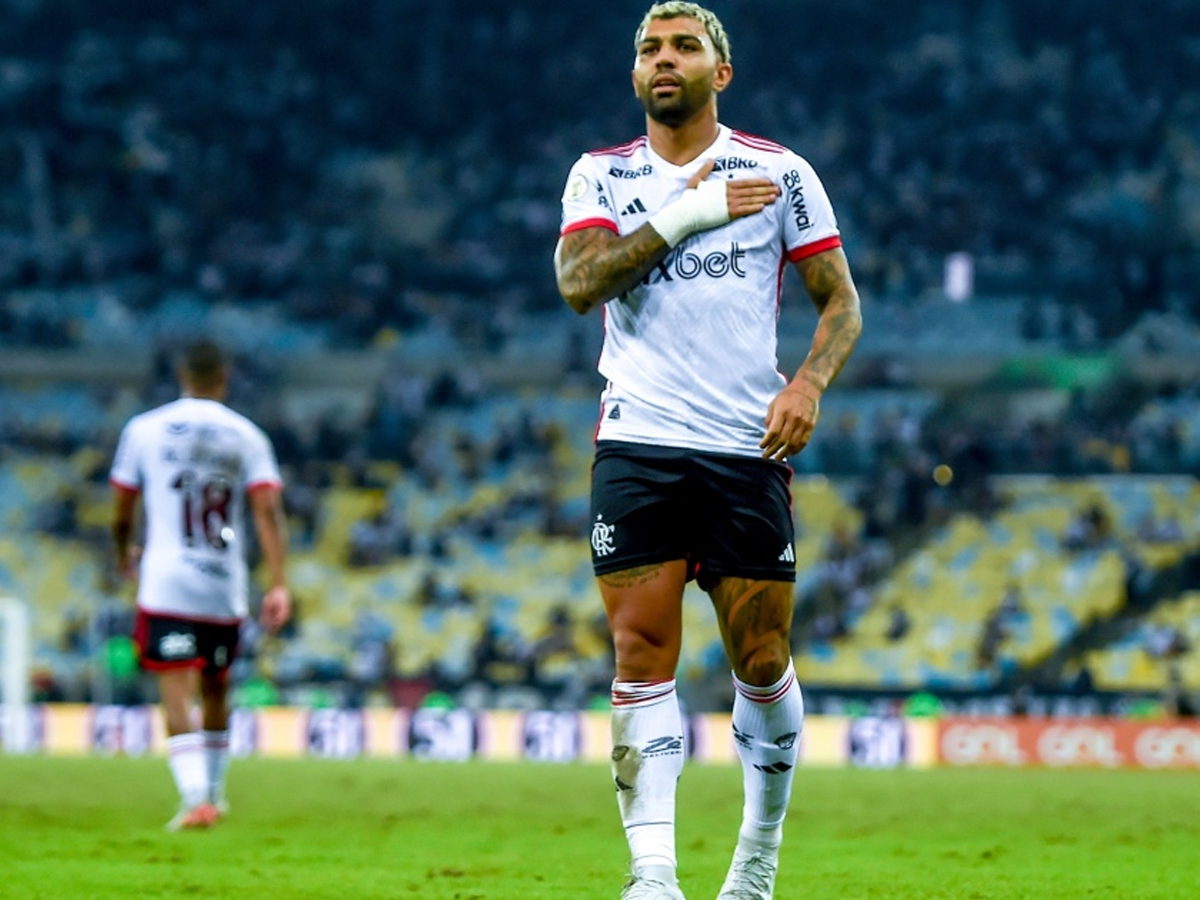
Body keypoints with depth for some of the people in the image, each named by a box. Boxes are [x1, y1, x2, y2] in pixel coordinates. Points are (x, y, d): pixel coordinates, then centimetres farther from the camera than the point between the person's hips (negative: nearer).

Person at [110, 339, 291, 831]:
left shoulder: (144, 430, 2)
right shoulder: (247, 437, 5)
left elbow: (122, 510, 10)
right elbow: (268, 512, -5)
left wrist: (124, 552, 31)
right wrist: (279, 585, -7)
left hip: (166, 584, -2)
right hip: (225, 588, 2)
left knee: (178, 694, -7)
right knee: (215, 689, 19)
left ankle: (196, 796, -21)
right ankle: (213, 790, 30)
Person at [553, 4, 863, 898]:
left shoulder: (780, 173, 6)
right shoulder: (602, 176, 8)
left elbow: (841, 300, 8)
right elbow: (578, 281, -9)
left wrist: (809, 383, -10)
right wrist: (685, 215, -15)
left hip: (747, 449, 0)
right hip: (638, 447, 0)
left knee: (762, 663, 3)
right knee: (642, 655, -9)